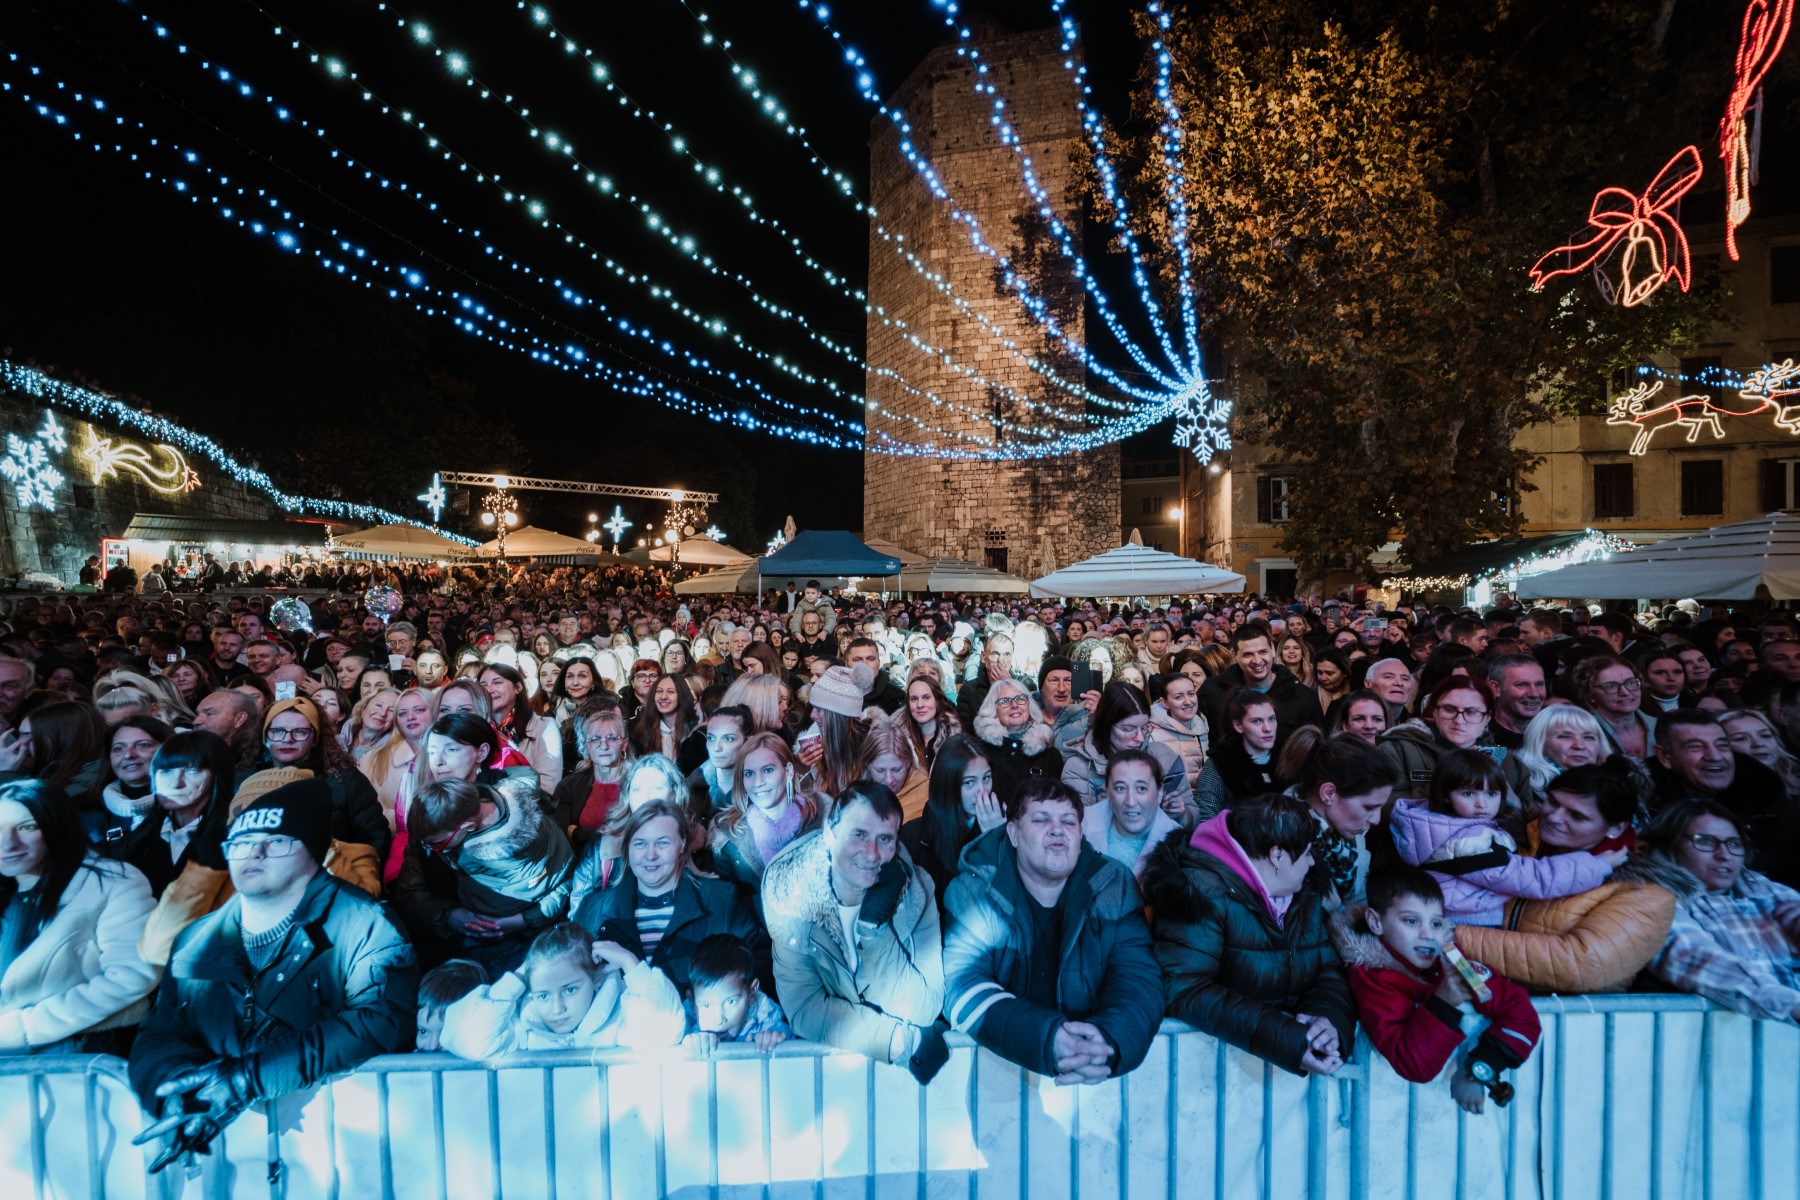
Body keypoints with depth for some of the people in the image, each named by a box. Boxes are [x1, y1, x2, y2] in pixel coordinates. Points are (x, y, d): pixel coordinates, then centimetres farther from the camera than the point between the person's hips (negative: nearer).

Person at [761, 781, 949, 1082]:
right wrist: (911, 1041, -20)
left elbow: (923, 1011, -15)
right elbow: (803, 1011, -16)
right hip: (821, 1059, -1)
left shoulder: (916, 890, -13)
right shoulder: (788, 891, -16)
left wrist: (876, 923, -26)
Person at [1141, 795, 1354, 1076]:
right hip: (1218, 1053, -7)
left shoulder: (1307, 896, 10)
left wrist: (1330, 1019, -14)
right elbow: (1183, 990, -24)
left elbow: (1330, 970, 9)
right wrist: (1286, 1038, -30)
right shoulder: (1202, 893, -17)